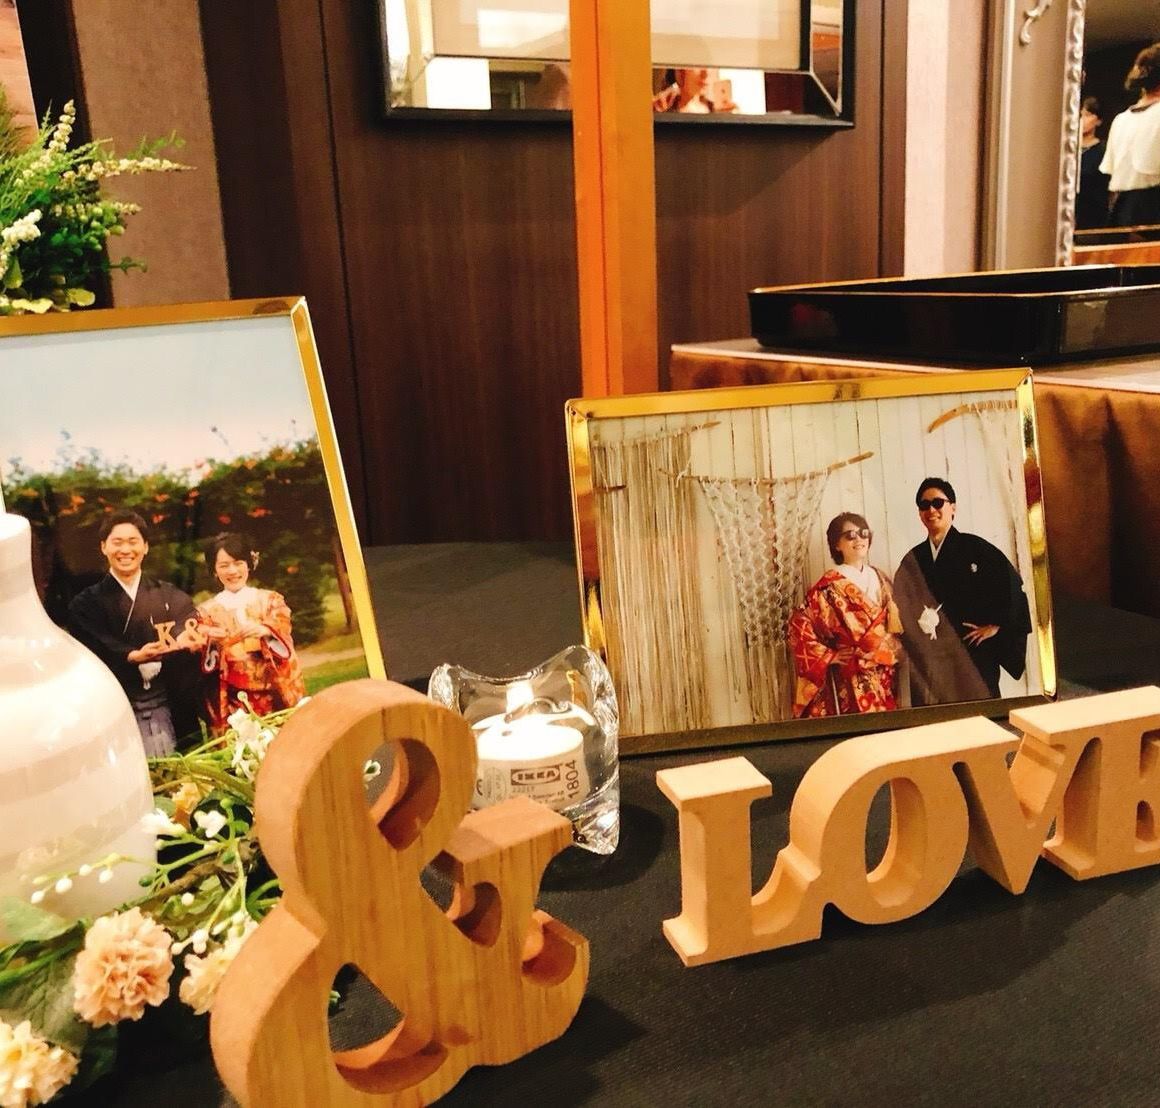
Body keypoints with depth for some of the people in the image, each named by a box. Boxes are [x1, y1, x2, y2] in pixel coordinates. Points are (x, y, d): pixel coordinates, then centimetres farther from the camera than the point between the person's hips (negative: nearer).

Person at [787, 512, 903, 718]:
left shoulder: (880, 578, 11)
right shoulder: (831, 585, -7)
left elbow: (894, 624, 18)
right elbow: (800, 625, -14)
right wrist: (828, 657, -12)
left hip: (886, 678, 6)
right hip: (852, 680, -5)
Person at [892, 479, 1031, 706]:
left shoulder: (974, 547, -2)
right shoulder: (913, 560, 10)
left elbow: (1011, 582, -5)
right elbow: (906, 610, 12)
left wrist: (995, 626, -4)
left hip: (974, 651, -3)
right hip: (933, 657, 3)